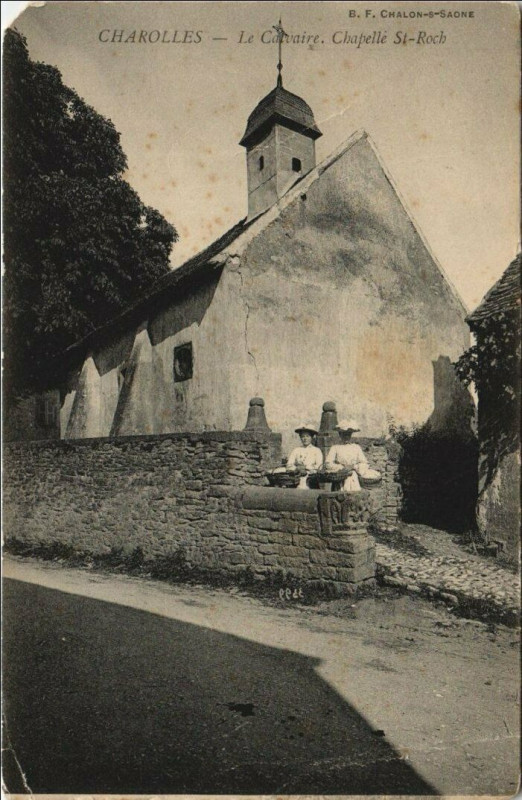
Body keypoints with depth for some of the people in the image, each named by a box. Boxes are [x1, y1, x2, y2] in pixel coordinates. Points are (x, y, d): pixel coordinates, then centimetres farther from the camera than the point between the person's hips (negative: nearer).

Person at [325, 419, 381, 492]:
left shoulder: (357, 448, 14)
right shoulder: (335, 448, 9)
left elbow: (365, 464, 9)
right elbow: (328, 464, -1)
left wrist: (354, 466, -8)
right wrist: (342, 467, -9)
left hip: (354, 481, 1)